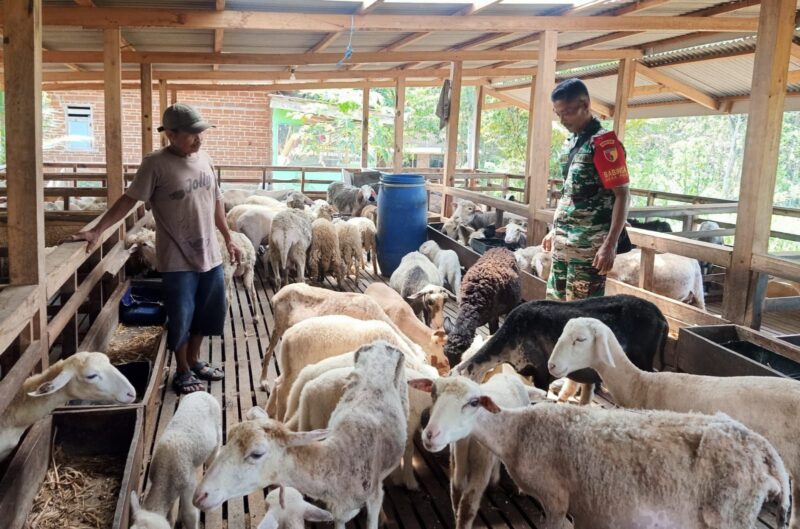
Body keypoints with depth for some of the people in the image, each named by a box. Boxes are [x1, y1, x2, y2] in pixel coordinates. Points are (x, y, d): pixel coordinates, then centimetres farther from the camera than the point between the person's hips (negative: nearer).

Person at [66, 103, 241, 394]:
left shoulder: (203, 158, 6)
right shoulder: (156, 164, -12)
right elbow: (128, 200, -12)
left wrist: (228, 239, 17)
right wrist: (97, 230, -20)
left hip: (210, 255, 6)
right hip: (178, 259, -6)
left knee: (206, 313, 16)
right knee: (181, 317, 4)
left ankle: (194, 362, 35)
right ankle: (182, 371, 23)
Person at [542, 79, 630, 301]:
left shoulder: (603, 142, -12)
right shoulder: (569, 143, 14)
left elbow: (622, 195, -15)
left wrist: (610, 244, -21)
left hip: (589, 246, -8)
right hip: (563, 243, 8)